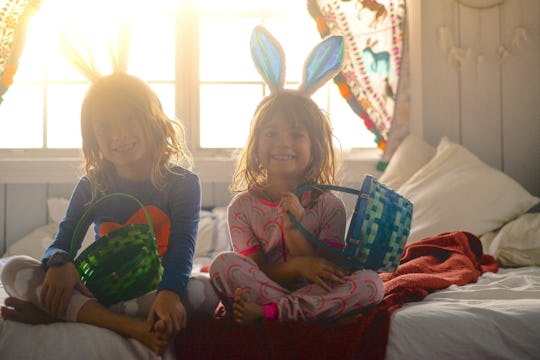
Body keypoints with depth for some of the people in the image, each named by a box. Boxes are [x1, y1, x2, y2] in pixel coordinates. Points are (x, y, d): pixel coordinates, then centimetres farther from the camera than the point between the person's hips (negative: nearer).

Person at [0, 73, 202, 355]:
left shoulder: (182, 183, -3)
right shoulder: (91, 186, 6)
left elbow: (182, 245, -18)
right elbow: (62, 242, -1)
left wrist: (169, 292, -40)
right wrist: (60, 262, -28)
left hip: (152, 289, -2)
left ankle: (57, 313, -31)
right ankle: (130, 326, -35)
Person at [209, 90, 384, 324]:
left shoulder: (329, 206, -1)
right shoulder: (243, 207, -1)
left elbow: (327, 274, -6)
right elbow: (253, 273, -5)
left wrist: (294, 229, -20)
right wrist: (297, 266, -25)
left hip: (317, 295, 1)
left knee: (370, 283, -28)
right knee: (223, 264, -25)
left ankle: (263, 312, -30)